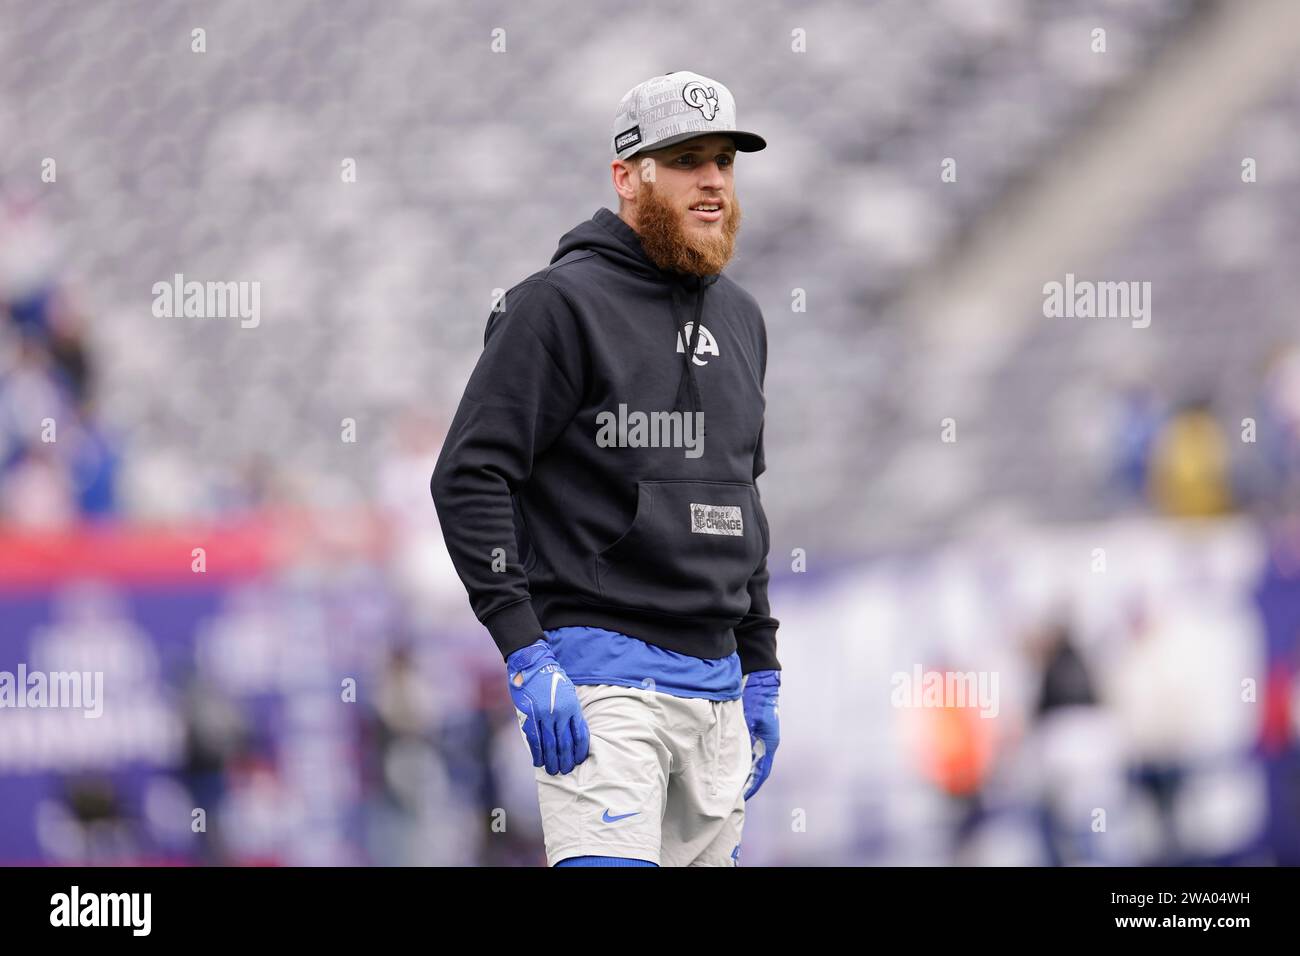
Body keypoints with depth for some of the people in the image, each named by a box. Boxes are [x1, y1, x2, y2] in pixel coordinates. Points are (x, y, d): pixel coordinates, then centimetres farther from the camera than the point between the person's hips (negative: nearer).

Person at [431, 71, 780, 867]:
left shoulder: (739, 318, 17)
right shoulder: (561, 304, -6)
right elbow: (468, 477, -11)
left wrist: (761, 671, 21)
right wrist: (526, 656, -18)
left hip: (717, 683, 8)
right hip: (602, 674, -8)